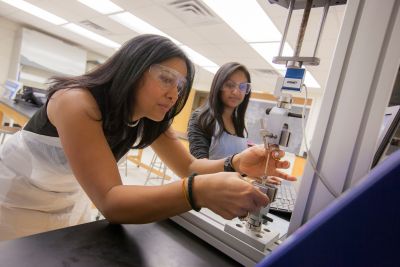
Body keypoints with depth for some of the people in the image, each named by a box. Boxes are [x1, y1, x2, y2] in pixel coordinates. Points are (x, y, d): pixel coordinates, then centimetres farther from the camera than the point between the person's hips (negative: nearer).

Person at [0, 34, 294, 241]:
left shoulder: (151, 119, -14)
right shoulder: (77, 103, -35)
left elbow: (189, 166, -17)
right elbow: (110, 202, -42)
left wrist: (236, 164, -37)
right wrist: (200, 192, -56)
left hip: (69, 199, 5)